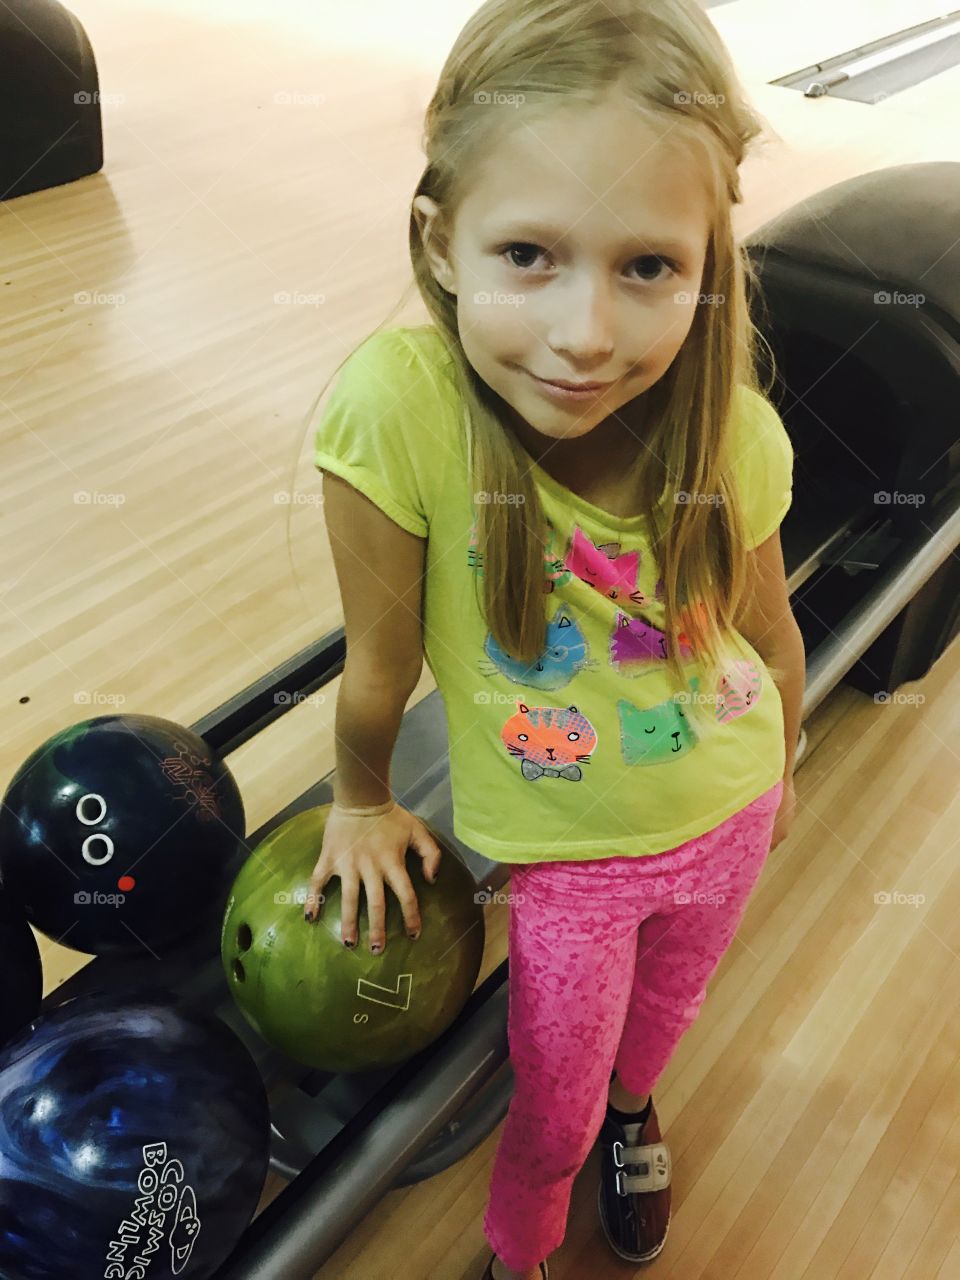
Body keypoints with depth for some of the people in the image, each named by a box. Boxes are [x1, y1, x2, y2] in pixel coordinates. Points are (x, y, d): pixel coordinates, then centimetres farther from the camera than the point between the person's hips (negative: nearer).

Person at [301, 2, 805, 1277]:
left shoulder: (738, 439, -24)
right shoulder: (398, 408, -35)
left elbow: (769, 632, -5)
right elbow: (379, 666, -20)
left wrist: (776, 776, 11)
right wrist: (364, 804, -4)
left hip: (726, 815, 3)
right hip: (559, 854, -2)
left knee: (660, 1010, 30)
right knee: (554, 1100, 18)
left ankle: (631, 1108, 69)